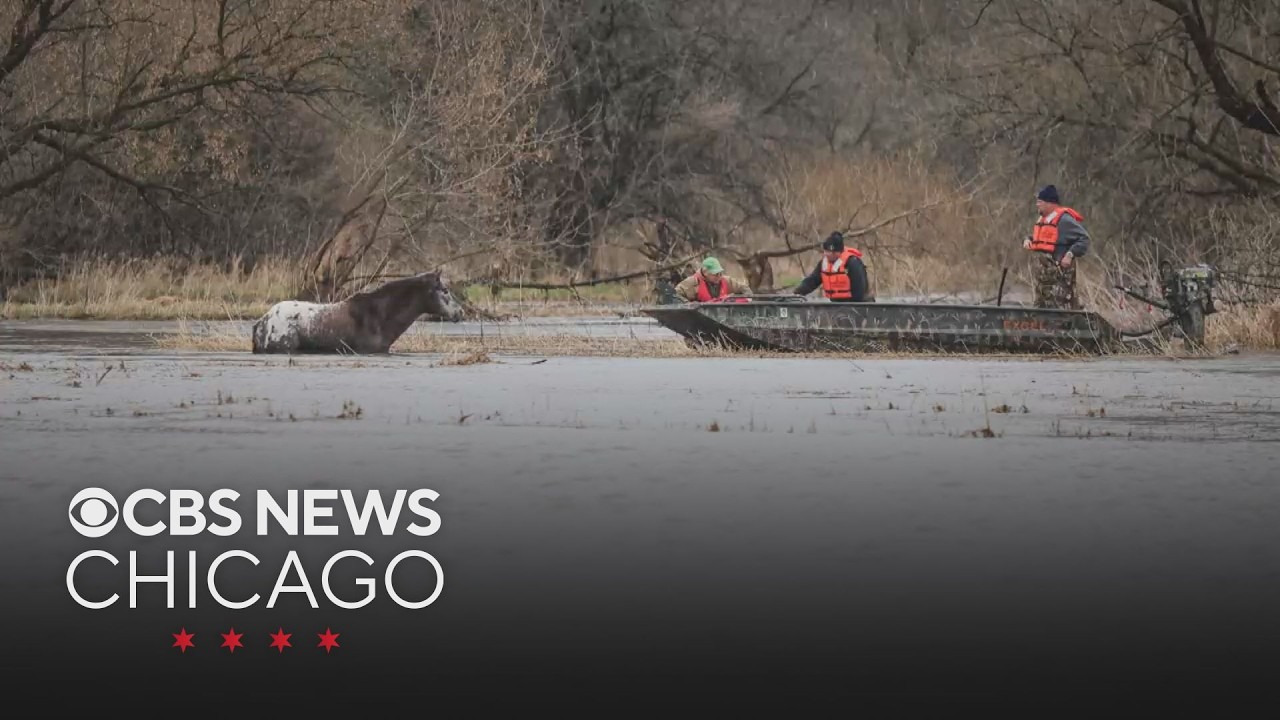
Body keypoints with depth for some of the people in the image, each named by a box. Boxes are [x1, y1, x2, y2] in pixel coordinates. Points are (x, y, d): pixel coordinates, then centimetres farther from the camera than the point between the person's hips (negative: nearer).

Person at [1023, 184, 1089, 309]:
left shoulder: (1064, 220, -13)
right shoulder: (1042, 219, 16)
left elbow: (1084, 238, -14)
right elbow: (1037, 237, 32)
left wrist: (1070, 254, -22)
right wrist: (1028, 240, 9)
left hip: (1059, 271, -10)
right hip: (1043, 272, 10)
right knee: (1041, 304, 15)